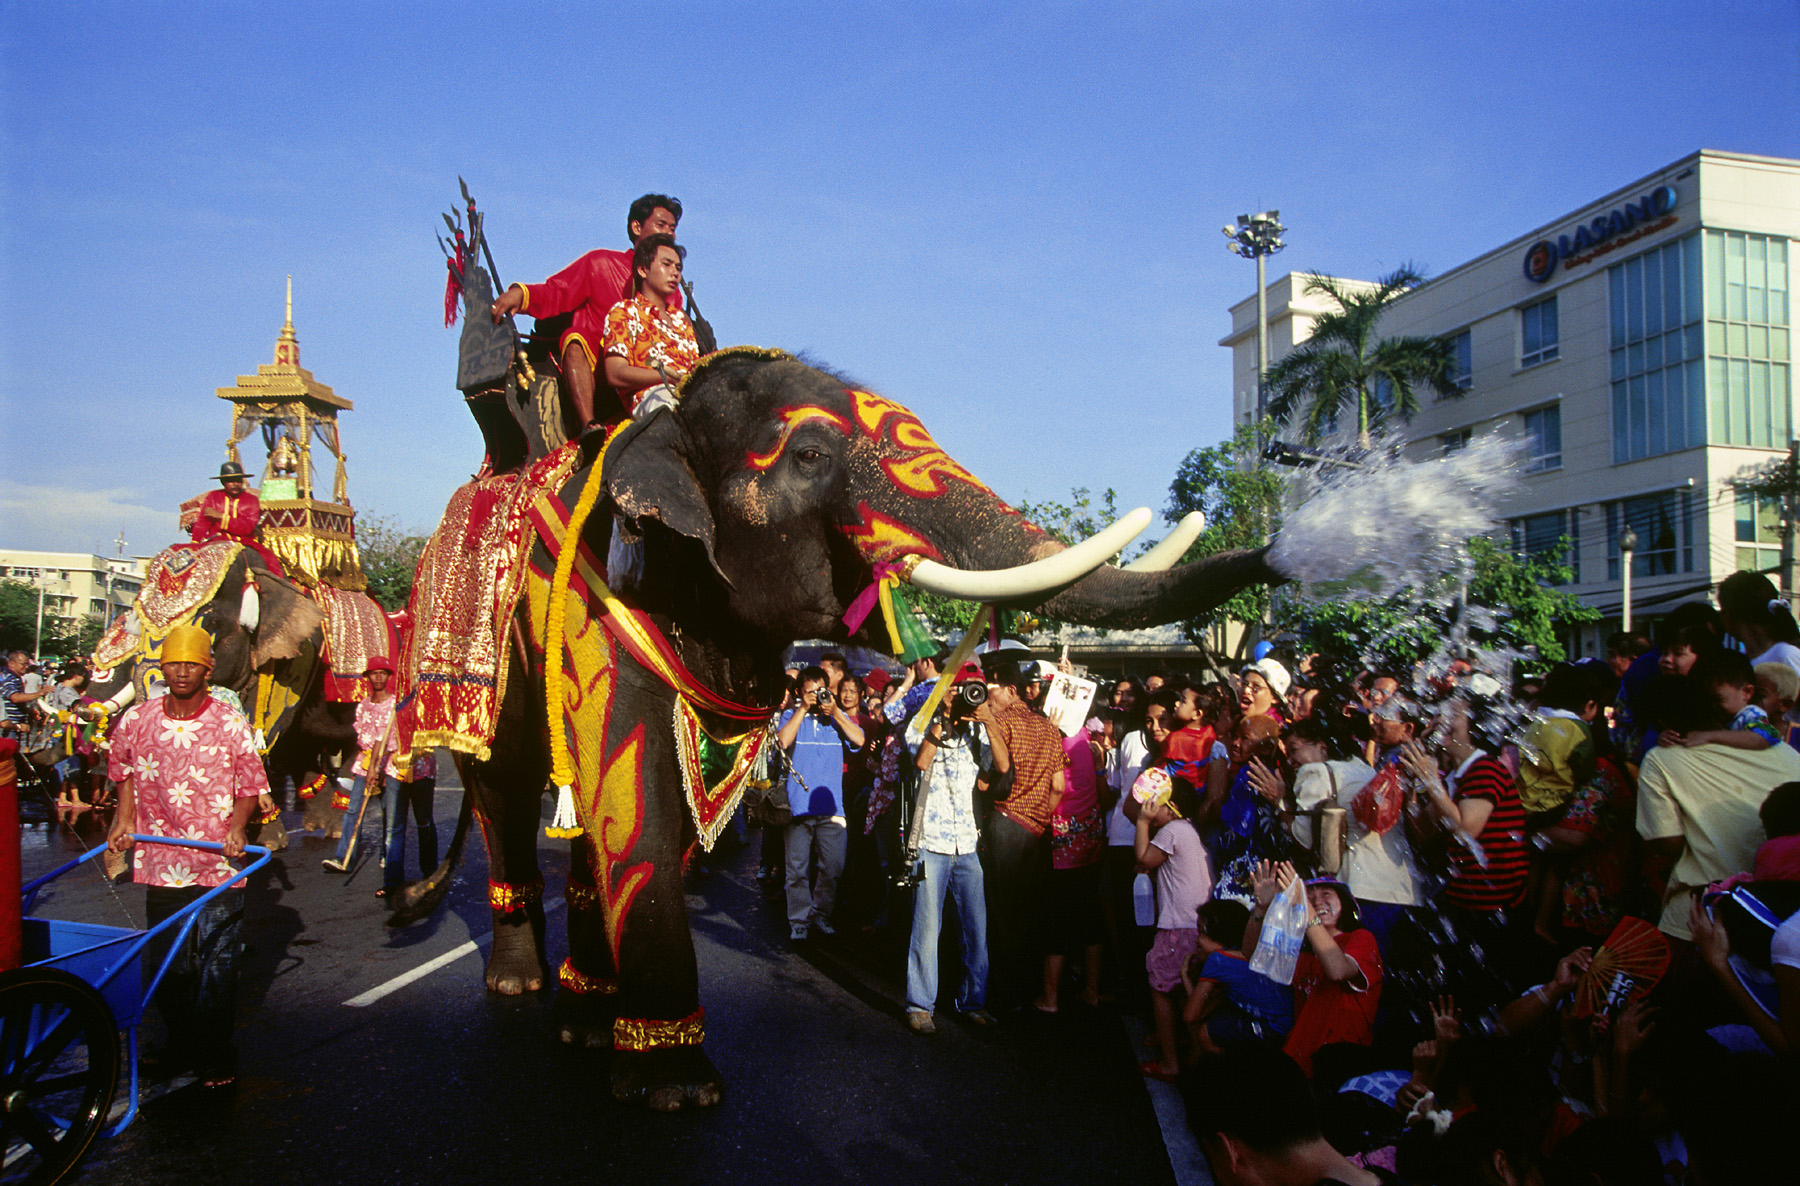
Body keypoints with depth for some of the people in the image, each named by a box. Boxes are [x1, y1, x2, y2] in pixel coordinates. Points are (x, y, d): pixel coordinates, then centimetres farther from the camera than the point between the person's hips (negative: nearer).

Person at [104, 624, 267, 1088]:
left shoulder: (230, 726, -5)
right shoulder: (136, 720, 1)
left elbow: (251, 788, 2)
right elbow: (123, 771, 19)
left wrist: (237, 826, -14)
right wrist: (124, 817, 7)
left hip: (219, 864, -3)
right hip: (161, 862, 3)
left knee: (217, 965, 2)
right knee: (168, 964, 13)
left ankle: (216, 1055, 18)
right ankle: (179, 1043, 32)